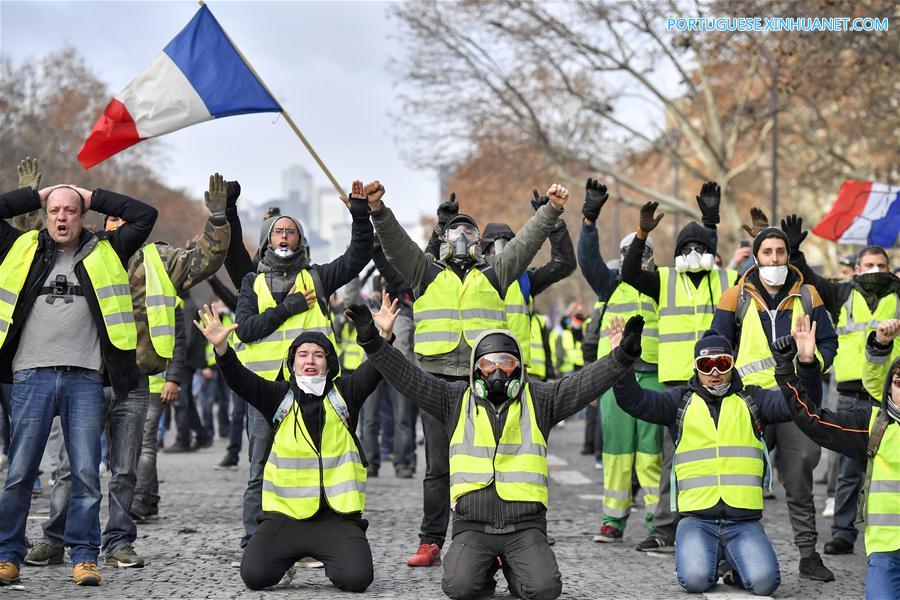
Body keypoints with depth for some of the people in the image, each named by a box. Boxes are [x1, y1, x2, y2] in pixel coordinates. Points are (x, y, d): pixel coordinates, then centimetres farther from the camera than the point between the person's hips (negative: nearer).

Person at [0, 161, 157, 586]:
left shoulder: (104, 253, 12)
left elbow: (145, 215, 11)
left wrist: (94, 197, 14)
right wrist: (38, 195, 14)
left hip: (85, 378, 0)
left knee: (86, 472, -2)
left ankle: (84, 556, 6)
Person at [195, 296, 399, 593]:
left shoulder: (343, 393, 7)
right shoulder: (279, 396, 7)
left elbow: (373, 370, -9)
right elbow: (240, 379, -6)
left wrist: (384, 336, -28)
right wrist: (221, 348, -25)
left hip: (337, 515, -1)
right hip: (286, 514, 1)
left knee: (357, 578, -20)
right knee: (254, 574, -16)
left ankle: (331, 558, 16)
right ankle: (289, 555, 18)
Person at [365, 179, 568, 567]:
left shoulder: (493, 274, 17)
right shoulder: (426, 272, 15)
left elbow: (526, 242, 9)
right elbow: (395, 243, 3)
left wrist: (551, 210, -2)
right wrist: (378, 211, -13)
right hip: (438, 379, 0)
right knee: (438, 466, 1)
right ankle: (430, 544, 4)